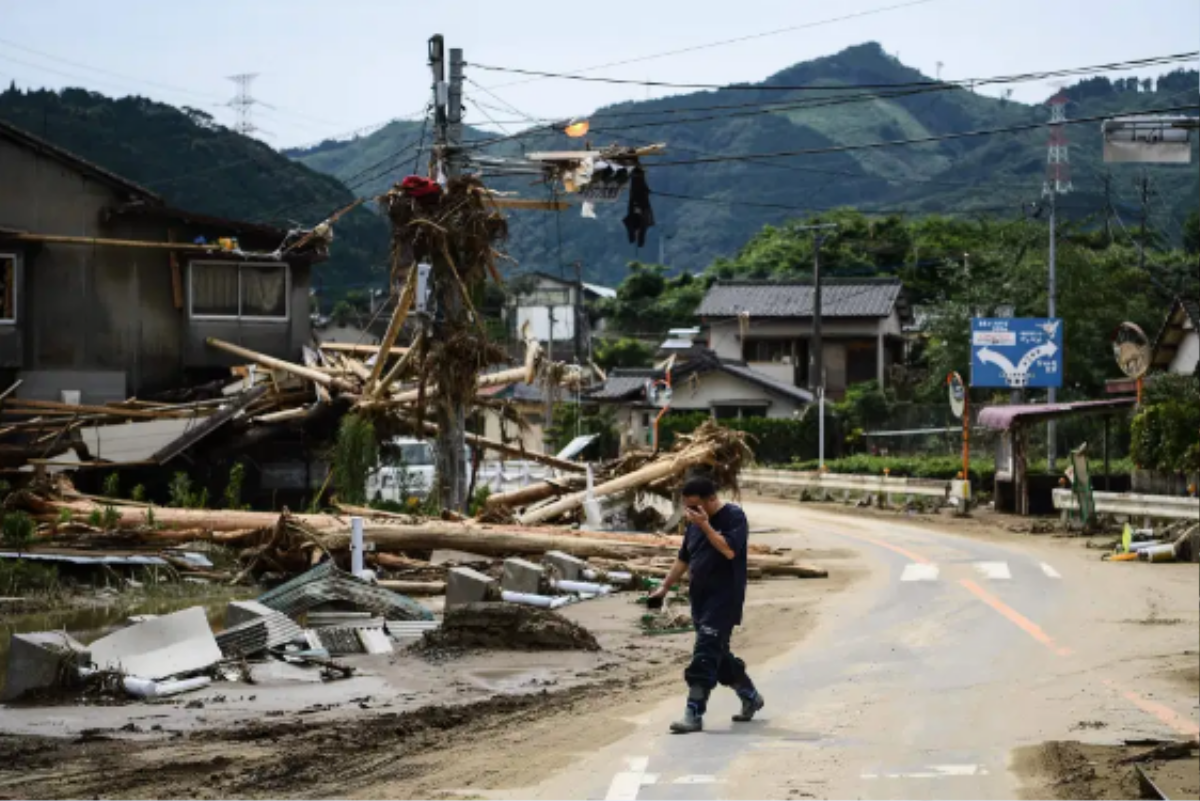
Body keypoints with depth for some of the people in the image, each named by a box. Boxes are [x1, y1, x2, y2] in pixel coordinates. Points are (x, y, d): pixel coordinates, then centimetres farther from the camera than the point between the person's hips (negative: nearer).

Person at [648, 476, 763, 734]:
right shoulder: (694, 523, 12)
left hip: (724, 598, -8)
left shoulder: (734, 516, -11)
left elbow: (729, 550, -25)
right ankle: (750, 697, 33)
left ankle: (694, 714, -16)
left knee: (706, 655, -14)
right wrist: (665, 586, 18)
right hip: (700, 597, 8)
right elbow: (684, 558, 21)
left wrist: (705, 526, -25)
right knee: (718, 654, 15)